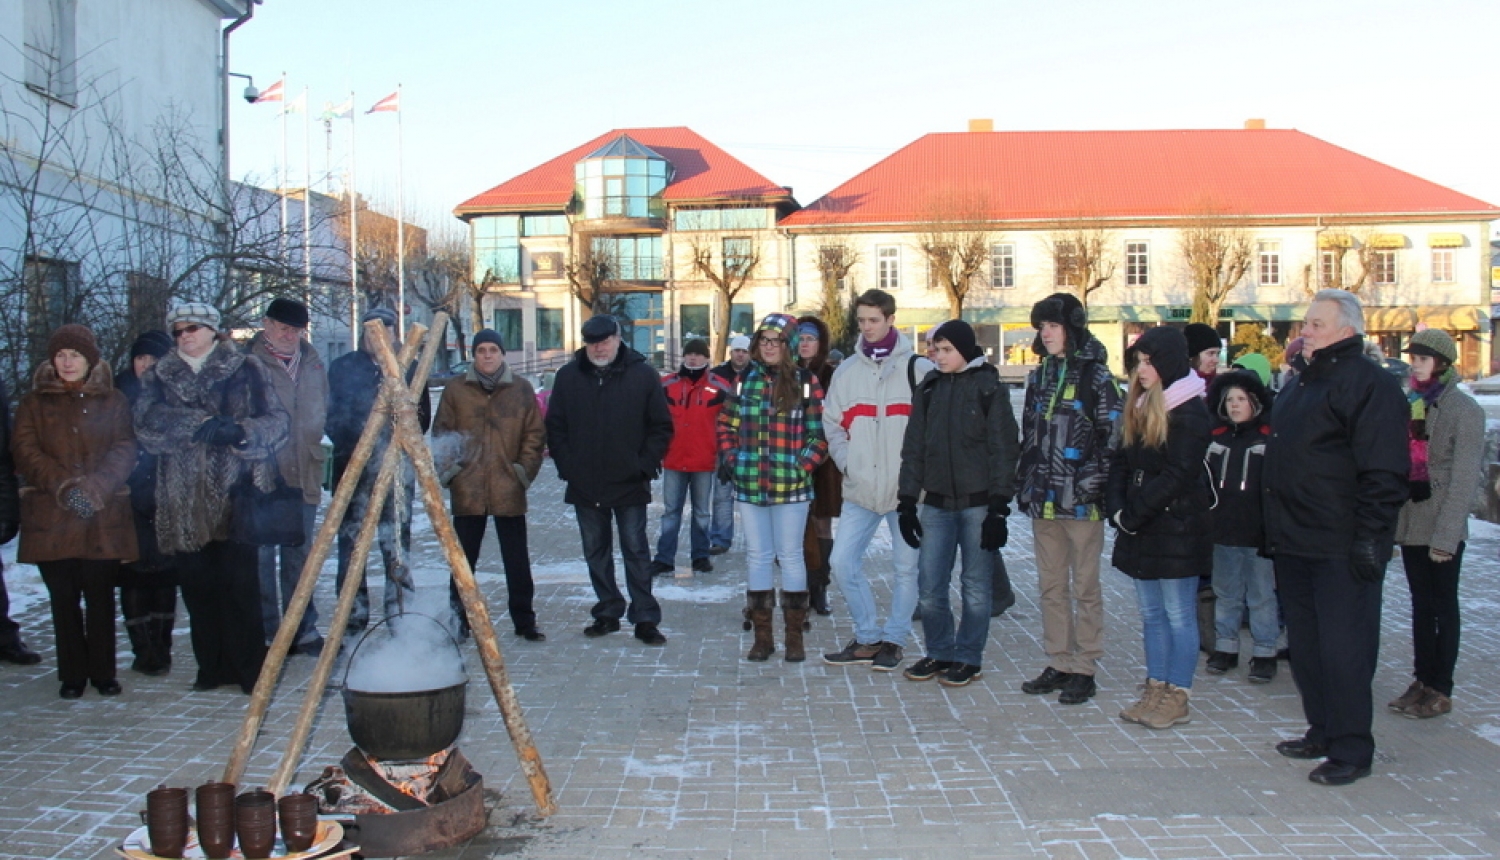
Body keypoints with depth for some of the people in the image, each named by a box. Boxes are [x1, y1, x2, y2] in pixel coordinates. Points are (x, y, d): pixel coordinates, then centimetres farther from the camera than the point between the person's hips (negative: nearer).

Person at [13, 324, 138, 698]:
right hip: (50, 517, 1)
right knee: (64, 598, 3)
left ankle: (103, 672, 10)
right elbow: (25, 451, 0)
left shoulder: (113, 401, 10)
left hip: (104, 516, -1)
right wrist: (63, 486, -14)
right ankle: (72, 674, 12)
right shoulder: (34, 402, 12)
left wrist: (94, 488, -15)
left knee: (100, 595, 1)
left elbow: (124, 450, 1)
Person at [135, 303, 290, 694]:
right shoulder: (158, 378, 15)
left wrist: (241, 431, -21)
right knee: (197, 588, 5)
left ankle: (251, 668, 1)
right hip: (184, 503, 3)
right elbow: (147, 421, -4)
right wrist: (198, 423, -18)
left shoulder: (247, 371, 7)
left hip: (234, 497, -3)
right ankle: (212, 666, 16)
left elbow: (277, 421, -2)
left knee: (240, 585, -7)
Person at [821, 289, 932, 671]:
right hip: (860, 489, 3)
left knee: (906, 566, 5)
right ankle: (868, 637, 14)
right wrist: (846, 460, -1)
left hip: (907, 488, -3)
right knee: (843, 561, -1)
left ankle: (894, 639, 20)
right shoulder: (846, 371, 9)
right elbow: (832, 422, 13)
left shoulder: (917, 368, -3)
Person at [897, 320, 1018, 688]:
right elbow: (913, 447, 11)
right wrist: (907, 501, 5)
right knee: (930, 586, 4)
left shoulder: (990, 389, -3)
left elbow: (1004, 451, -6)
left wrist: (998, 506, -11)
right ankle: (939, 653, 20)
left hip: (977, 503, -4)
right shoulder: (929, 390, 9)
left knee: (975, 586, 4)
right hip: (937, 503, 4)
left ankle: (969, 658, 16)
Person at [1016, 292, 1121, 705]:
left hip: (1082, 500, -6)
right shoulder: (1039, 377, 14)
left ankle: (1084, 669, 9)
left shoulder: (1096, 376, -5)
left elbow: (1111, 437, -9)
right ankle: (1058, 664, 19)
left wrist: (1096, 485, -15)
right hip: (1044, 500, 6)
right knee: (1051, 586, 10)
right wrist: (1025, 484, 13)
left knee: (1085, 587, 2)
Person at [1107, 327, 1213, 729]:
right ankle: (1156, 690, 21)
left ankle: (1177, 699, 8)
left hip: (1177, 528, -8)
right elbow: (1121, 462, 11)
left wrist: (1134, 513, -16)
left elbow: (1178, 476, -18)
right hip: (1141, 529, 8)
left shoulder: (1189, 410, -11)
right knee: (1152, 614, 13)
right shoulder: (1140, 406, 13)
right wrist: (1117, 508, -4)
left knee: (1178, 615, 1)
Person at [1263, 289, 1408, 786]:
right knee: (1305, 646, 15)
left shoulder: (1370, 385, -12)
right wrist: (1274, 530, 21)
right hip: (1295, 544, 9)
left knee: (1343, 650, -3)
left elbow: (1384, 474, -17)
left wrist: (1368, 540, -21)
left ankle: (1352, 751, 6)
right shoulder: (1302, 384, 17)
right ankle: (1322, 733, 27)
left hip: (1341, 549, -9)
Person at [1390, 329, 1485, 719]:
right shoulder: (1410, 404, 9)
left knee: (1443, 607, 4)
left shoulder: (1464, 410, -10)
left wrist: (1446, 535, -18)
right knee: (1421, 605, 13)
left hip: (1442, 527, -6)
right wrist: (1388, 521, 1)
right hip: (1410, 522, 6)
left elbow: (1465, 478, -14)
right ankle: (1422, 679, 22)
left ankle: (1441, 690, 12)